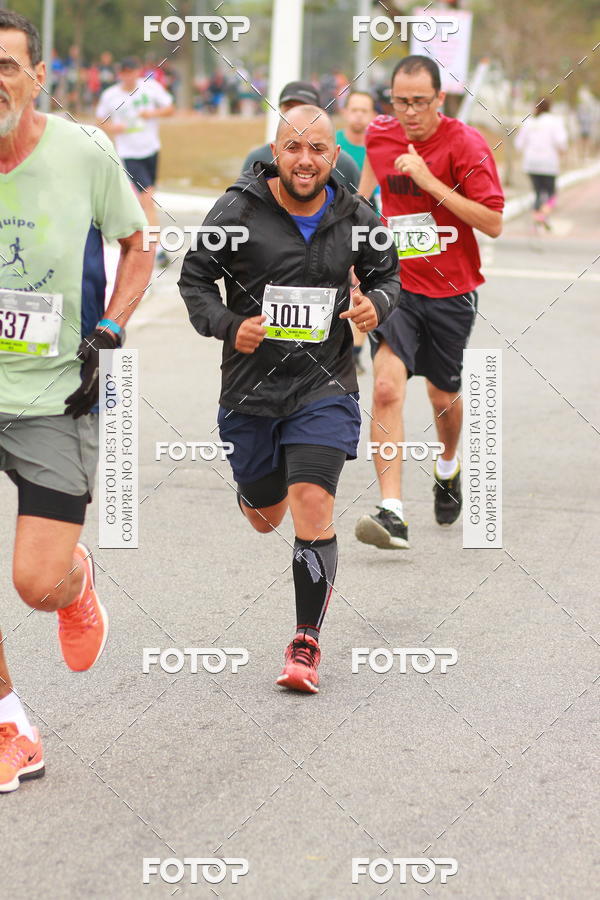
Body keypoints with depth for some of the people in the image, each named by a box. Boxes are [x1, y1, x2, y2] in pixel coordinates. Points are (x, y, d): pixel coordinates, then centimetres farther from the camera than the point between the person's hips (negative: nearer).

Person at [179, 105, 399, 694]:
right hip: (251, 387, 1)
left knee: (312, 505, -15)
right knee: (266, 517, 15)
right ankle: (252, 490, 57)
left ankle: (306, 645, -4)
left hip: (325, 386, 0)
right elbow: (194, 277, 1)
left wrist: (376, 304, -8)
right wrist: (227, 327, -16)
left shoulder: (356, 218, -1)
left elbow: (386, 273, 15)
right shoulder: (238, 211, -8)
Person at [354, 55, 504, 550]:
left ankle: (448, 468, 50)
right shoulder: (380, 135, 0)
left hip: (450, 292, -1)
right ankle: (392, 513, -25)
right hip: (395, 283, 1)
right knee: (387, 387, -19)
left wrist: (430, 182, -25)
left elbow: (493, 222, -19)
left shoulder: (466, 144, -13)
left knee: (444, 396, 15)